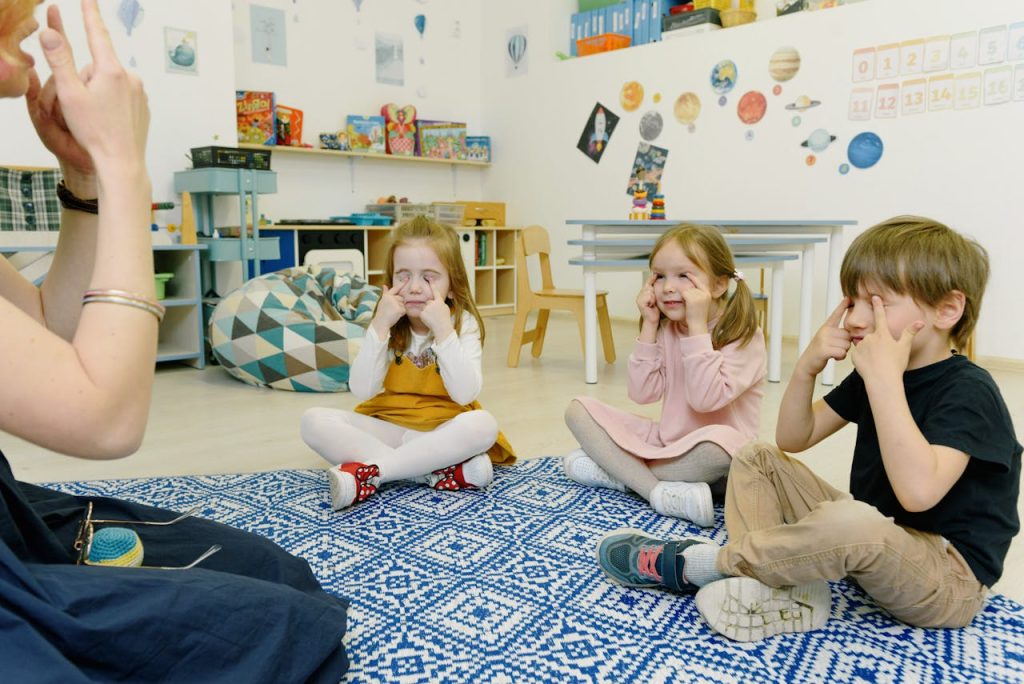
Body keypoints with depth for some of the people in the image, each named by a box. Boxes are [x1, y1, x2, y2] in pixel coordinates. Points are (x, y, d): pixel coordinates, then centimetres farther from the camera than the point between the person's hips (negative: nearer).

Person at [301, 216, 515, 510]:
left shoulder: (463, 324, -8)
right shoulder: (387, 322, -2)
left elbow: (465, 394, -22)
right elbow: (362, 391, -13)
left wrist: (443, 329, -28)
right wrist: (379, 326, -21)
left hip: (442, 431, -2)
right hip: (388, 427, 3)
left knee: (482, 424, -34)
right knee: (314, 421, -20)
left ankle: (365, 472, -31)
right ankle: (439, 471, -29)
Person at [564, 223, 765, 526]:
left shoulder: (745, 336, -15)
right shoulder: (666, 330, 3)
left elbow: (706, 399, -29)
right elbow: (643, 393, -6)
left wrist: (697, 326, -28)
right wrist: (649, 326, -11)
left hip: (714, 454, -5)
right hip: (665, 442, 6)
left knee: (719, 441, -41)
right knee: (579, 409, -6)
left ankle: (615, 469, -18)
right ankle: (658, 491, -23)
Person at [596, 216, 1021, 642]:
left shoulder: (968, 390, -19)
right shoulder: (869, 377, 4)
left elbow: (918, 491, -35)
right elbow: (794, 438, 5)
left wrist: (886, 376, -33)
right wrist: (807, 367, -12)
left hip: (949, 579, -8)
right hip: (872, 544, 8)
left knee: (853, 524, -40)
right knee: (756, 460, 5)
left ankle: (694, 564, -18)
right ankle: (790, 590, -18)